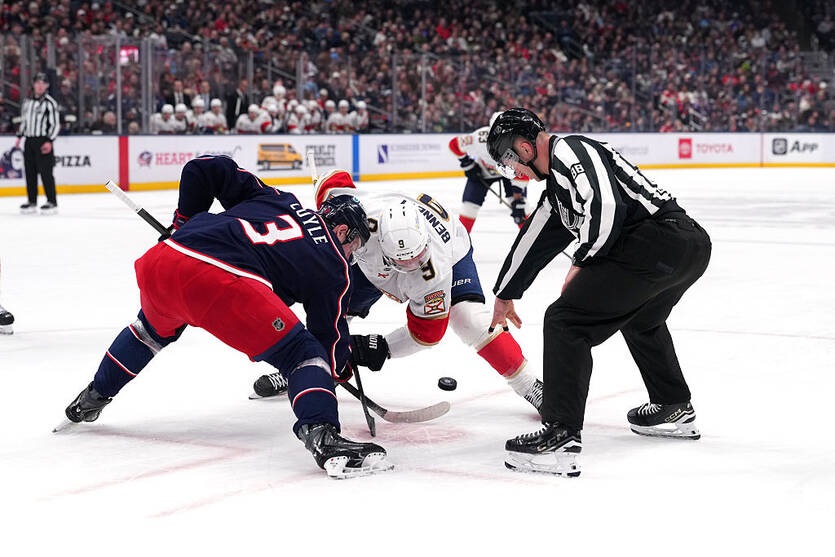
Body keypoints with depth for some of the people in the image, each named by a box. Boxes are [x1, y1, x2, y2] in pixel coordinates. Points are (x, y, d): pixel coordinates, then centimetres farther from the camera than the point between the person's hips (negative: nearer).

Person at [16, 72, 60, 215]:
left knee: (46, 172, -9)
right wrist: (19, 137, 16)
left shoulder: (50, 102, -5)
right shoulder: (27, 102, 14)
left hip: (43, 141, -6)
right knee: (30, 172, 7)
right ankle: (31, 201, 14)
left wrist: (50, 141, -16)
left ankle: (52, 202, -6)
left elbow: (56, 124, -8)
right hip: (29, 141, 6)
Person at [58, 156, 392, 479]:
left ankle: (91, 401, 57)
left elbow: (203, 169, 27)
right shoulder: (334, 266, 15)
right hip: (224, 283, -7)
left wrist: (184, 223, 37)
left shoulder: (275, 198, 29)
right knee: (302, 353, 2)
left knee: (154, 329, 39)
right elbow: (330, 339, 15)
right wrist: (343, 367, 36)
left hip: (160, 260, 7)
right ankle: (324, 439, -22)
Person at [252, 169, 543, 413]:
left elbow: (427, 330, -29)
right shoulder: (363, 215, -43)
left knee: (470, 319, -25)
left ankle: (527, 385, -13)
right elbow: (333, 181, -21)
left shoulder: (434, 271, -43)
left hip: (451, 249, -4)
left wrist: (382, 348, -31)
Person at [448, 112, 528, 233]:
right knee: (470, 204, -5)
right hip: (482, 170, 0)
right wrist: (467, 164, -14)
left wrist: (517, 200, -32)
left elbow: (521, 174, -30)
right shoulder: (479, 138, -39)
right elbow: (454, 143, -19)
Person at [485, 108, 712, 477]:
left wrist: (582, 263, -5)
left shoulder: (569, 150, -4)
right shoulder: (557, 184, 28)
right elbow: (533, 239, 39)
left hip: (656, 242, -11)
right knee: (639, 318, 37)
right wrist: (505, 294, 50)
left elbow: (604, 207, -20)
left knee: (566, 321, -9)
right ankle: (675, 410, 46)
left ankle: (561, 438, -14)